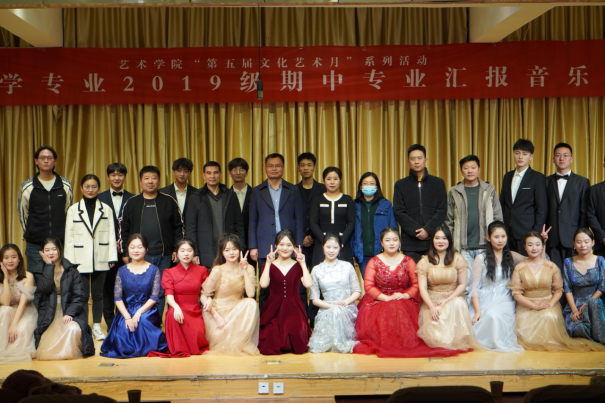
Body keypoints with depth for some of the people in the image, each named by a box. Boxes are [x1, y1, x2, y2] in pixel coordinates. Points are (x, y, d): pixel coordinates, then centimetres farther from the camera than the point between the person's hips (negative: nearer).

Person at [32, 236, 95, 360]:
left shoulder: (71, 270, 6)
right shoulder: (39, 270, 9)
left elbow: (79, 296, -1)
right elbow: (45, 288, -13)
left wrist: (69, 313, -17)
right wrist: (48, 265, -8)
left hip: (69, 311, 0)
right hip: (49, 315, 0)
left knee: (74, 329, -35)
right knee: (47, 353, -21)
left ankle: (70, 352, -2)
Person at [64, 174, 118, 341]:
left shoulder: (106, 209, 7)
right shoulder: (73, 210, 5)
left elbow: (111, 235, 5)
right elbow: (69, 237, 3)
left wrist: (112, 257, -2)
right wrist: (69, 261, -3)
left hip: (100, 260, 1)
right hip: (81, 260, -1)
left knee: (98, 294, 7)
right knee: (83, 295, -1)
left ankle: (97, 327, 17)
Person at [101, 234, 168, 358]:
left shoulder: (154, 270, 4)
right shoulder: (122, 271, 8)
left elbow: (154, 297, -5)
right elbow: (117, 298, -1)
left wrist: (139, 313, -20)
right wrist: (127, 317, -18)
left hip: (147, 311, -1)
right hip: (126, 311, 2)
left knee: (142, 320, -36)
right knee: (123, 329, -29)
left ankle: (145, 348, -9)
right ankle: (130, 347, 4)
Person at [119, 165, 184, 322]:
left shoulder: (169, 202, 6)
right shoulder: (131, 203, 7)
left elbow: (178, 227, 8)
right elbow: (123, 230, 9)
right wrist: (124, 253, 4)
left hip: (164, 256, 0)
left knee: (160, 293, 4)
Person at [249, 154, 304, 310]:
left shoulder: (293, 190, 9)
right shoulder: (257, 192, 11)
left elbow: (299, 220, 8)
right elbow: (252, 222, 10)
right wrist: (253, 247, 2)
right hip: (265, 249, 0)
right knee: (265, 290, 3)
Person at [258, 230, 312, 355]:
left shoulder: (298, 266, 10)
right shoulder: (270, 266, 8)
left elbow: (308, 284, -11)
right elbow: (263, 284, -14)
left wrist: (303, 264, -6)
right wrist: (268, 263, -10)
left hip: (294, 309, 0)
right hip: (274, 309, 0)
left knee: (295, 332, -30)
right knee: (272, 341, -25)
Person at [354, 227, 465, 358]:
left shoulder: (408, 261, 12)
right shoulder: (374, 262, 7)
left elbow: (416, 284, 5)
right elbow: (368, 286, -3)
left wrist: (405, 295, -15)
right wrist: (387, 298, -16)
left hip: (404, 302, 1)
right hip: (378, 302, 0)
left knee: (403, 318, -35)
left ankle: (404, 345, -18)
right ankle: (381, 345, -16)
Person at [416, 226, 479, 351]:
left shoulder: (458, 259, 3)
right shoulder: (425, 262, 4)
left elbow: (463, 284, 0)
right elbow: (422, 287, -3)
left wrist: (447, 300, -14)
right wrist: (431, 307, -18)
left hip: (453, 300, 0)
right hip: (431, 301, 0)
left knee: (458, 304, -37)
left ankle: (457, 342, -22)